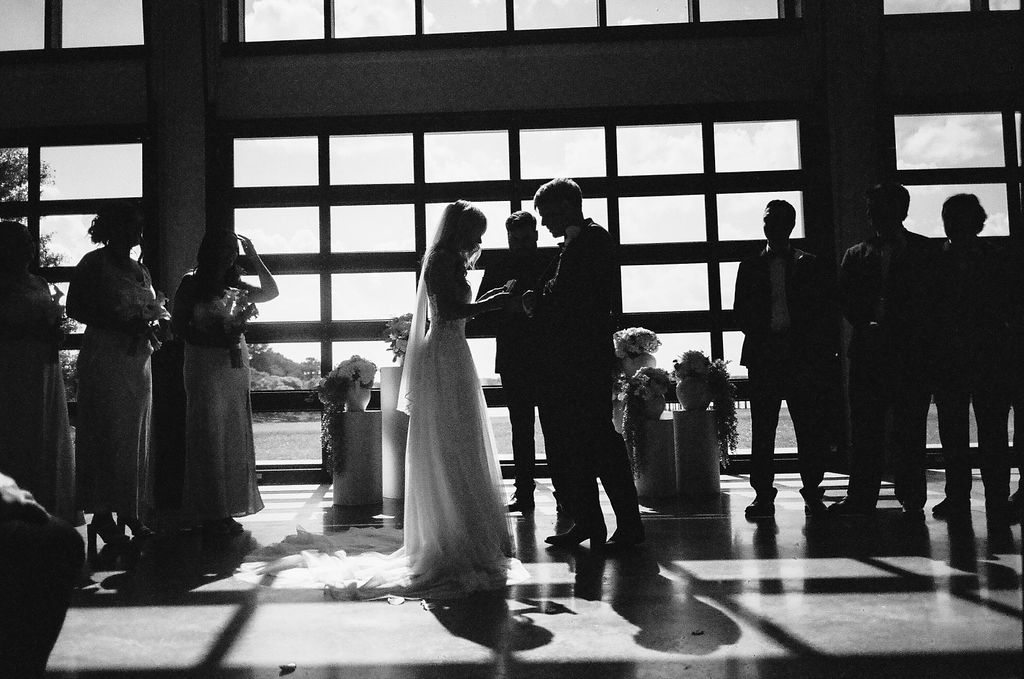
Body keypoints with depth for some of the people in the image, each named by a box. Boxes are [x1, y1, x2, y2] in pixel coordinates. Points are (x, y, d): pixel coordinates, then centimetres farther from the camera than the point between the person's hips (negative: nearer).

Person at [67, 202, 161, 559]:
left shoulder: (140, 269, 17)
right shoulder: (94, 264, -3)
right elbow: (76, 308, -7)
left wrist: (147, 325, 0)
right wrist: (122, 324, -17)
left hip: (138, 359, 7)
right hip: (105, 358, -7)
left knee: (136, 437, 7)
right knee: (107, 436, -7)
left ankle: (131, 512, 12)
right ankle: (102, 515, -2)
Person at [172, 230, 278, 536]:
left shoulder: (234, 287, 14)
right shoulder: (191, 284, 1)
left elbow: (271, 291, 19)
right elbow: (178, 326, -1)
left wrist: (254, 258, 14)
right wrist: (214, 339, -12)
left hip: (235, 365, 5)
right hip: (205, 367, -5)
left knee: (234, 438, 5)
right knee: (209, 439, -4)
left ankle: (226, 510, 12)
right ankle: (210, 513, 1)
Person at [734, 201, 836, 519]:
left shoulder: (810, 265, 10)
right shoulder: (750, 267, 11)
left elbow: (826, 313, 6)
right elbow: (742, 312, 7)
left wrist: (822, 354, -4)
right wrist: (761, 340, -7)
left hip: (804, 357, 0)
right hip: (763, 358, 0)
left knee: (811, 428, 1)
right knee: (762, 429, 0)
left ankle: (812, 490, 12)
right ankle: (763, 493, 7)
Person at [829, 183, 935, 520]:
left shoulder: (925, 251, 8)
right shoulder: (856, 255, 14)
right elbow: (847, 300, 7)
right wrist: (868, 324, -10)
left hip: (911, 351, -2)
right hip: (868, 350, 2)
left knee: (909, 429, 0)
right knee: (864, 427, 2)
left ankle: (912, 500, 9)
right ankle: (861, 496, 9)